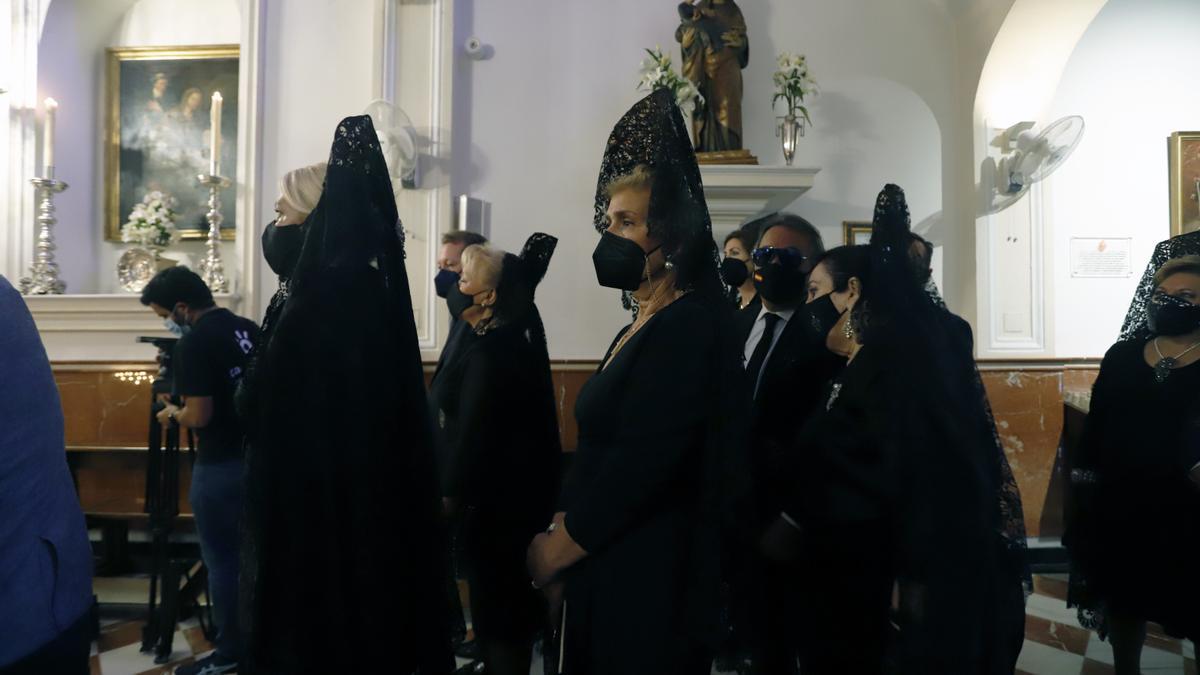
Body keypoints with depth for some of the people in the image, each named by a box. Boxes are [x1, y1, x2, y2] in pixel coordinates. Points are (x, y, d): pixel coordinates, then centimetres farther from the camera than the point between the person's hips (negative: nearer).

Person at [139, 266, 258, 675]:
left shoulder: (193, 344, -15)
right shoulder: (249, 329, 8)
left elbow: (199, 416, -19)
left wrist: (172, 414, 2)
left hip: (221, 467, -8)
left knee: (223, 561, 5)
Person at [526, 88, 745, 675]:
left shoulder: (689, 327, -18)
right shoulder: (640, 328, 10)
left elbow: (642, 466, -24)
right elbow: (601, 452, 10)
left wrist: (559, 547, -13)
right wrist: (560, 531, -2)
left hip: (648, 576, -8)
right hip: (606, 565, 8)